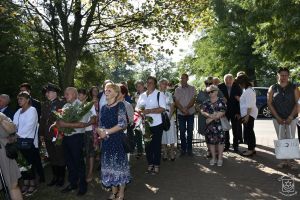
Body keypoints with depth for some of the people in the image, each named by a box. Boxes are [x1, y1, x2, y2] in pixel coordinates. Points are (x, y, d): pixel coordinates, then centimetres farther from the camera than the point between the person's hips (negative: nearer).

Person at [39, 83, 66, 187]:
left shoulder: (61, 103, -7)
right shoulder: (44, 105, 12)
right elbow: (42, 120, 14)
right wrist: (41, 134, 12)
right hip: (48, 136, 6)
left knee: (60, 157, 5)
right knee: (52, 158, 14)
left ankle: (61, 177, 19)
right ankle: (55, 176, 26)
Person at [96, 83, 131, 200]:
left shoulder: (120, 105, -9)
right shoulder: (104, 108, 10)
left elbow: (122, 124, -18)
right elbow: (101, 125, 14)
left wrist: (107, 131, -15)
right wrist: (100, 131, -9)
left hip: (118, 139, -6)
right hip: (106, 141, 6)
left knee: (119, 164, 2)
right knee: (109, 165, 12)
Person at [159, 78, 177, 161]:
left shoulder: (169, 94, 9)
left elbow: (172, 106, 5)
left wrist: (170, 116, -9)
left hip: (169, 116, 2)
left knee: (171, 133, 0)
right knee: (163, 135, 4)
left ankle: (172, 153, 7)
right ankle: (165, 153, 14)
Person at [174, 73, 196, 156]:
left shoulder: (192, 89, 2)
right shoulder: (177, 89, 4)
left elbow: (193, 100, -6)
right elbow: (176, 102, -3)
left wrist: (186, 108, -20)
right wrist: (183, 109, -16)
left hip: (190, 113, 0)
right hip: (181, 114, 1)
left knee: (190, 131, 5)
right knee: (182, 131, 4)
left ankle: (189, 149, 14)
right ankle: (183, 149, 13)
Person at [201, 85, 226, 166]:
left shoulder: (221, 101, 0)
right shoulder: (206, 103, 10)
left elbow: (222, 113, -9)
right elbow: (202, 111, 1)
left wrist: (211, 118, -15)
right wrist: (209, 115, -18)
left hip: (219, 124, -3)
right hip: (209, 125, 3)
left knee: (220, 140, -1)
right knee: (211, 140, 6)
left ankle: (220, 158, 9)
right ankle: (213, 158, 18)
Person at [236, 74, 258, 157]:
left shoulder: (249, 91, -15)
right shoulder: (246, 90, 16)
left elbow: (250, 105, -21)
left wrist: (247, 115, -23)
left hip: (249, 114, -10)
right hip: (247, 114, 10)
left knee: (248, 131, -6)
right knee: (249, 131, 15)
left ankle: (250, 150, 1)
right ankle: (252, 148, 23)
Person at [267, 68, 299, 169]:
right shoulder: (272, 88, 3)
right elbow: (269, 103, 0)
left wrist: (290, 117, -11)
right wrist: (277, 117, -8)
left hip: (291, 118, -1)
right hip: (278, 118, 1)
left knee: (291, 139, 1)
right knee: (281, 139, 5)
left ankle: (291, 160, 9)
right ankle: (284, 160, 12)